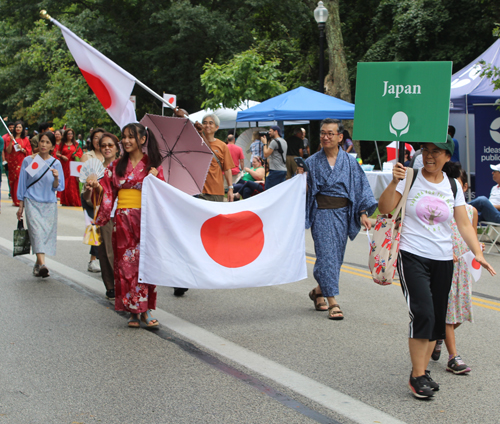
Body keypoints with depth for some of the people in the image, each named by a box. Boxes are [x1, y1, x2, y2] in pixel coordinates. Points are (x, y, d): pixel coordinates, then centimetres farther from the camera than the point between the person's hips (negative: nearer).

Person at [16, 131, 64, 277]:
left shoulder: (56, 163, 4)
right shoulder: (28, 160, 1)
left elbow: (58, 188, 4)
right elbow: (22, 183, 8)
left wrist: (56, 178, -17)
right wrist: (21, 205, 8)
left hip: (49, 205, 2)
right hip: (32, 202, -2)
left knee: (47, 233, 3)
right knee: (37, 231, -17)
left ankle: (38, 264, 21)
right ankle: (42, 264, -29)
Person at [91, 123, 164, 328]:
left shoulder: (152, 165, 4)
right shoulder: (117, 166, 13)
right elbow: (107, 191, 11)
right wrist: (96, 186, -8)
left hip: (145, 220, -3)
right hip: (123, 220, 3)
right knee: (126, 264, 1)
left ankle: (145, 310, 2)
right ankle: (134, 311, 6)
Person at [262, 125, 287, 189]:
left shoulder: (274, 141, -11)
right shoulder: (284, 141, 18)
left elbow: (266, 154, -13)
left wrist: (265, 143, -2)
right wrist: (268, 142, 21)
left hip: (275, 170, -9)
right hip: (283, 170, 9)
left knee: (268, 189, -9)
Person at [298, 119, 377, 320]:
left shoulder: (350, 162, 4)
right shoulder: (312, 162, 2)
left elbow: (361, 188, 5)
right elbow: (306, 191, 2)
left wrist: (363, 213, -3)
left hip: (342, 214, 2)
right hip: (322, 214, -2)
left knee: (337, 255, 8)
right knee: (326, 254, -8)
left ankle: (318, 291, 31)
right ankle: (332, 302, -7)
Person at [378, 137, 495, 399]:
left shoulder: (453, 186, 8)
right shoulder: (409, 179, -2)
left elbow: (464, 224, 8)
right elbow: (384, 208, -10)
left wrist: (478, 253, -2)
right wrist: (394, 183, -24)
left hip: (443, 260, 4)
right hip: (412, 257, -4)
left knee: (437, 318, 6)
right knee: (423, 313, -16)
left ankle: (423, 370, 20)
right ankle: (417, 376, -7)